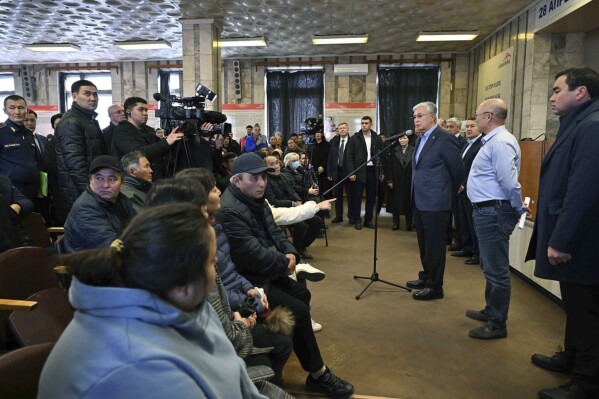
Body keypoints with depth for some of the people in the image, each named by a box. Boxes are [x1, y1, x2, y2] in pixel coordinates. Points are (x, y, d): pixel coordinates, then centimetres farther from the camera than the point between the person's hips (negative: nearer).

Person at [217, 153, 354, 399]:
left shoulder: (256, 200, 8)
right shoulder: (229, 211, -26)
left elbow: (274, 232, 12)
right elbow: (252, 254, -28)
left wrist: (290, 254, -8)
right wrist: (284, 263, -12)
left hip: (266, 272, 11)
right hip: (247, 281, -11)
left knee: (302, 294, 13)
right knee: (298, 311, -13)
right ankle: (318, 375, 4)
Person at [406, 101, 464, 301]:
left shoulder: (444, 138, -14)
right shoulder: (421, 138, 12)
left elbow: (458, 169, -10)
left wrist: (449, 192, 2)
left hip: (435, 202, -9)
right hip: (419, 200, 9)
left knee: (435, 245, 2)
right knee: (424, 243, 19)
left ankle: (435, 286, 14)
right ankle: (426, 277, 35)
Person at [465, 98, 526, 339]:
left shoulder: (500, 142, -19)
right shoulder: (492, 140, 14)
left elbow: (509, 182, -24)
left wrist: (520, 210, -12)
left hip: (494, 213, -11)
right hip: (487, 211, 11)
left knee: (496, 269, 0)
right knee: (491, 266, 22)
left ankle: (497, 325, 13)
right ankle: (491, 311, 38)